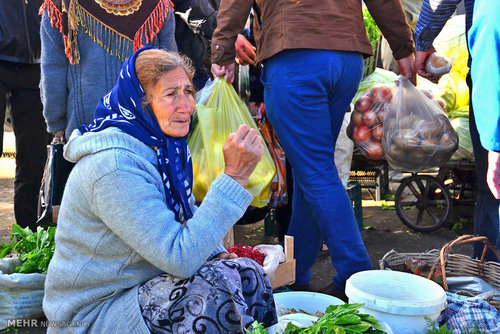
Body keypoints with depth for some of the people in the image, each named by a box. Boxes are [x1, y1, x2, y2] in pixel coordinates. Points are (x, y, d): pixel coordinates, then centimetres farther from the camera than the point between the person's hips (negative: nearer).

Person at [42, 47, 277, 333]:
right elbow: (180, 258, -31)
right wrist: (234, 177, -33)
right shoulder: (115, 165, -28)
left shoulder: (165, 145, 1)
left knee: (248, 274, -6)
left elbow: (186, 214, 14)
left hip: (145, 284, 8)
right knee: (221, 285, -25)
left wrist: (220, 255, -5)